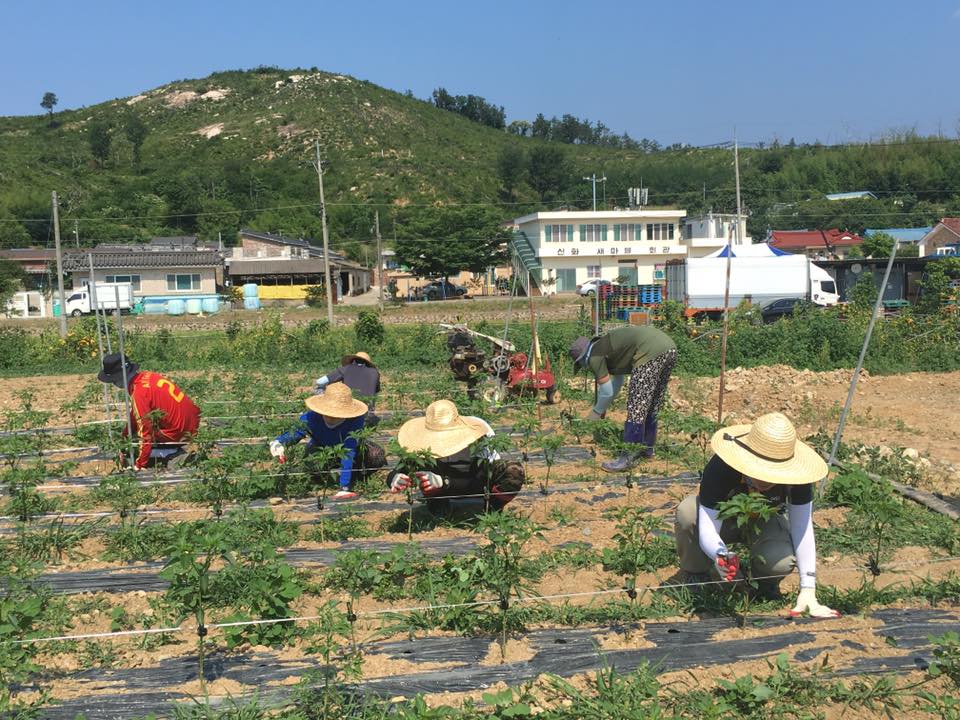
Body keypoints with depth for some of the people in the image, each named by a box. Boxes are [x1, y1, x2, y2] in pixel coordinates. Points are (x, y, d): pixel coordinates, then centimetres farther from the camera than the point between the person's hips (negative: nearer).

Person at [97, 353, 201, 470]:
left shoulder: (139, 394, -22)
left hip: (181, 433, -8)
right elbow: (135, 414, 17)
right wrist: (124, 435, 23)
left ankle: (173, 455, -2)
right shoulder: (145, 375, 3)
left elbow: (146, 433, -17)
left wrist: (138, 465, -6)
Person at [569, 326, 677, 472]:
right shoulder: (605, 346, 29)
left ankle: (628, 458, -2)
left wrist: (596, 412, 23)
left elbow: (607, 391, 6)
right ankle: (647, 447, 31)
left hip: (651, 352, -10)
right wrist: (602, 407, 44)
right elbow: (618, 381, 39)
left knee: (636, 408, -4)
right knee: (651, 405, 20)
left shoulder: (594, 356, 2)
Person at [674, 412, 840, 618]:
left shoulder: (795, 477, -31)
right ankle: (695, 577, -8)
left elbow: (802, 530, -27)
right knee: (688, 512, -36)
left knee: (781, 562, -34)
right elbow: (707, 530, -40)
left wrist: (808, 590, -33)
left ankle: (767, 584, 6)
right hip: (723, 517, -1)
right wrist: (720, 554, -64)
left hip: (766, 521, 1)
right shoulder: (720, 468, -38)